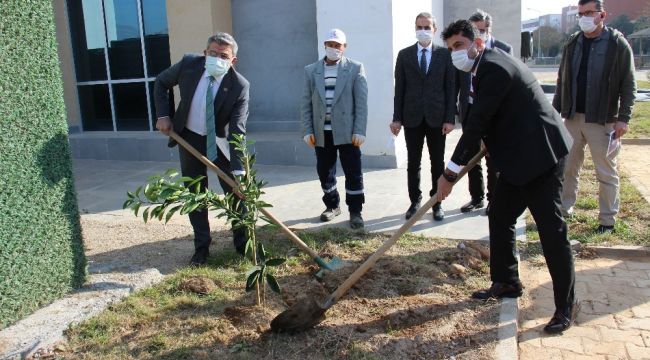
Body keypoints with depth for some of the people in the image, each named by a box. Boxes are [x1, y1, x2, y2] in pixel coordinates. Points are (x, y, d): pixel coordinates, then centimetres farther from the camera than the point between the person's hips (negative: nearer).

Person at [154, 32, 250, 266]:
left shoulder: (239, 86, -24)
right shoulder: (188, 64, -17)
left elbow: (237, 131, -28)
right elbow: (161, 83, 4)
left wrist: (238, 170, -37)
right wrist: (163, 115, -8)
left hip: (220, 141, -2)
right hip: (189, 139, 2)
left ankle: (243, 242, 21)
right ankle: (201, 246, 22)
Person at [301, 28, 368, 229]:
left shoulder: (355, 69, 1)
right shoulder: (311, 70, 7)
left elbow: (361, 102, -4)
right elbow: (306, 104, 6)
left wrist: (359, 131, -11)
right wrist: (307, 131, -1)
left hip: (347, 132, -2)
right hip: (322, 133, 3)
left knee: (353, 173, 1)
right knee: (325, 173, 12)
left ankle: (355, 211, 13)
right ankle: (332, 206, 31)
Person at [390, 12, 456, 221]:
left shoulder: (444, 54, 2)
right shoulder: (404, 55, 5)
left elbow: (450, 88, 1)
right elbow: (399, 88, 3)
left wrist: (450, 118, -6)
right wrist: (397, 118, -2)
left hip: (436, 117, 0)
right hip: (412, 117, 1)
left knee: (437, 163, 7)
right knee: (413, 163, 7)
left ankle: (437, 202, 19)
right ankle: (415, 202, 19)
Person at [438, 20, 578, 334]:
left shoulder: (493, 68, -20)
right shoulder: (486, 66, 11)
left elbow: (476, 125, -22)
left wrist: (450, 173, -19)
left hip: (540, 155, -10)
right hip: (518, 158, 10)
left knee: (551, 229, -4)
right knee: (499, 217, 15)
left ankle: (566, 305, 9)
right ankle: (506, 282, 30)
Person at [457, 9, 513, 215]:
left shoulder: (503, 49, -4)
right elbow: (456, 82, 6)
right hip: (469, 110, 3)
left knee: (493, 158, 6)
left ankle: (494, 199, 19)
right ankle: (477, 198, 24)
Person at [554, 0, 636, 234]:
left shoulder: (618, 44, -5)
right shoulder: (572, 44, 8)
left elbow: (628, 84, -6)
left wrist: (624, 117, -12)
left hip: (603, 120, -4)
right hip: (572, 118, 4)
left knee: (607, 173, 5)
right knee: (567, 168, 10)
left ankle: (608, 220, 14)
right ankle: (563, 210, 22)